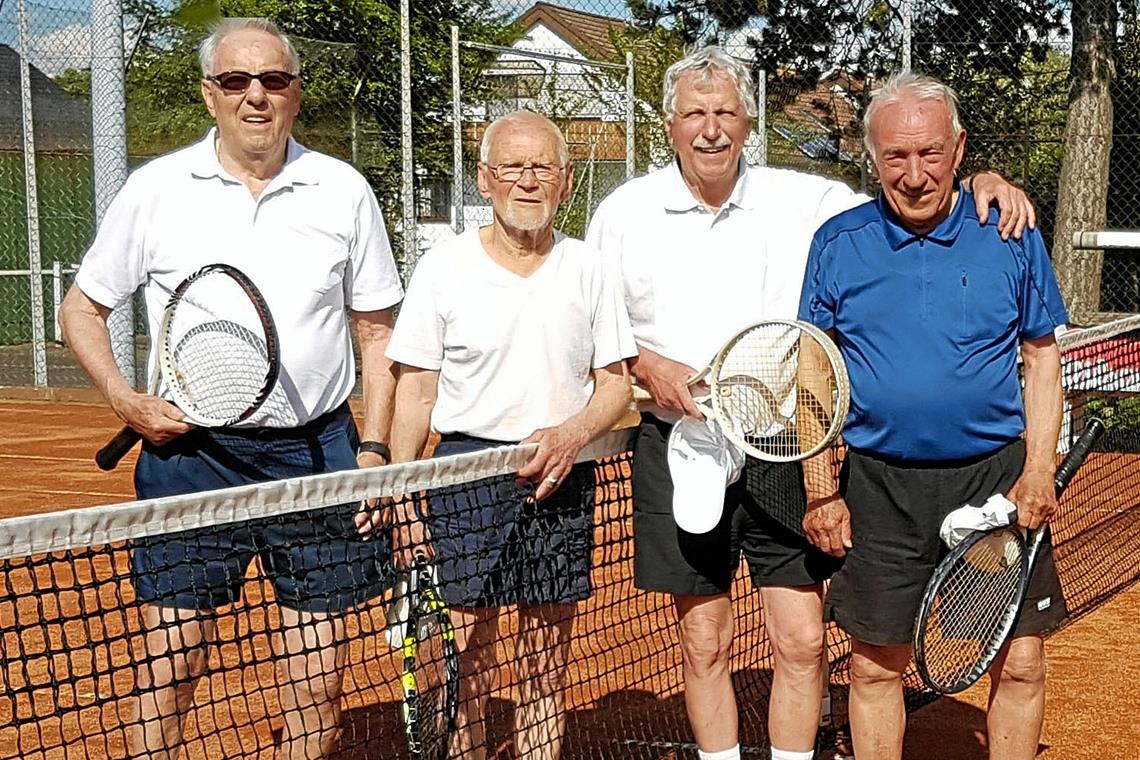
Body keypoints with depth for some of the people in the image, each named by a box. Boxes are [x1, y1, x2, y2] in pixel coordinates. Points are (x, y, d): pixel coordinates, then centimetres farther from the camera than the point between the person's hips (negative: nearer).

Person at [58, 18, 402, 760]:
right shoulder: (156, 189, 1)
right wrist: (125, 398, -6)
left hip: (315, 452, 1)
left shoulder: (344, 191, 3)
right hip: (191, 451, 0)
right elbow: (82, 307, 10)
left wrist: (374, 449, 0)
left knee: (318, 679, 6)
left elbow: (379, 330, 8)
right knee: (168, 665, 1)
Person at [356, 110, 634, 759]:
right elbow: (415, 394, 1)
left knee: (547, 670, 9)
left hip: (562, 480, 2)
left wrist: (571, 436, -13)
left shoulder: (589, 271, 6)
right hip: (466, 473, -2)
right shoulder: (443, 269, 0)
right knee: (464, 671, -1)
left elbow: (616, 385, 7)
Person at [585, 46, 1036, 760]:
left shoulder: (804, 201, 1)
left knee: (803, 640, 2)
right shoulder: (624, 213, 2)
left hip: (782, 450, 0)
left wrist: (980, 185, -13)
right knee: (703, 643, 8)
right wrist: (646, 366, -10)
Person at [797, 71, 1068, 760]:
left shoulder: (1012, 235, -1)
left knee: (1020, 666, 2)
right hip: (878, 487, 0)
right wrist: (822, 490, 1)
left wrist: (1038, 471, -5)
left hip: (998, 476, 0)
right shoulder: (838, 243, 0)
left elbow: (1043, 359, 6)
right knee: (875, 669, 8)